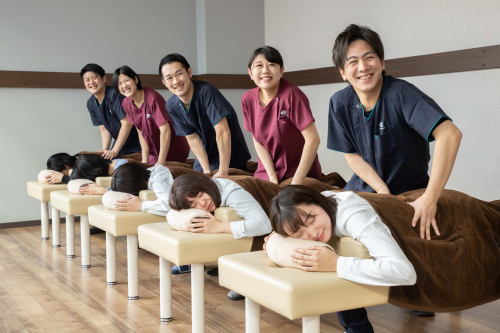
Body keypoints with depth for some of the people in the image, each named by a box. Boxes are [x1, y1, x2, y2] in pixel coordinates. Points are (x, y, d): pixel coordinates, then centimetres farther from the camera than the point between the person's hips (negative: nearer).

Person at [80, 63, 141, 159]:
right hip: (120, 143, 7)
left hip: (137, 144, -7)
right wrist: (105, 150, -13)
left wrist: (114, 151, -24)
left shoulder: (114, 95, -22)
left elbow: (127, 123, -25)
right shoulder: (91, 104, 2)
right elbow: (104, 129, 5)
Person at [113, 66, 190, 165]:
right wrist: (145, 160, -6)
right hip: (153, 152, 6)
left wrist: (160, 163, -28)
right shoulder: (126, 104, -3)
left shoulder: (153, 98, -25)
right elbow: (141, 132, 2)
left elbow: (165, 130, -28)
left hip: (174, 151, -6)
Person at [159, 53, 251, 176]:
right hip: (204, 160, 5)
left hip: (231, 159, -5)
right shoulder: (172, 106, -8)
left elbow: (223, 131, -29)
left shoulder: (206, 92, -26)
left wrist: (223, 172, -30)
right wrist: (206, 170, -12)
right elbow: (193, 138, -5)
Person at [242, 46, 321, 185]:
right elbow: (258, 141, 2)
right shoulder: (247, 99, -3)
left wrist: (295, 183, -22)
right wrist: (272, 177, -10)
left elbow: (313, 139, -23)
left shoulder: (291, 95, -20)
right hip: (267, 171, 4)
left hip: (301, 172, -4)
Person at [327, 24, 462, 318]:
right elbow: (352, 156, -3)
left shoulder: (401, 93, -27)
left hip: (411, 192, -4)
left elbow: (450, 134, -41)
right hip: (366, 187, 4)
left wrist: (430, 198, -46)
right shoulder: (340, 103, -11)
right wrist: (382, 190, -19)